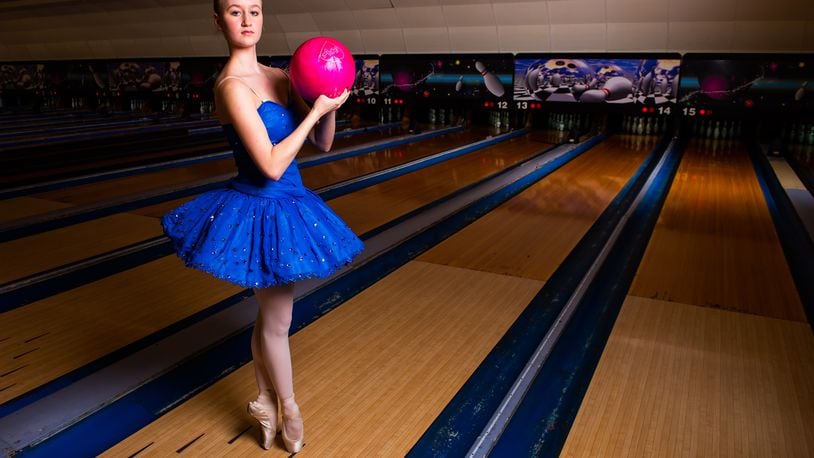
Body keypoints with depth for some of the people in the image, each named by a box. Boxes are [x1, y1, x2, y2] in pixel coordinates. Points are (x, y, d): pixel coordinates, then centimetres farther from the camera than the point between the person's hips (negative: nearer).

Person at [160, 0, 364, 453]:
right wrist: (315, 109, -19)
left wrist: (329, 105, -12)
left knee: (269, 316, 20)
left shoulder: (278, 77, 5)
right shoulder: (233, 85, -20)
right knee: (278, 321, 10)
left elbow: (322, 144, 7)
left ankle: (264, 401, 39)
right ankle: (289, 410, 33)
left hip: (287, 205, 8)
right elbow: (271, 166, -25)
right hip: (262, 211, -8)